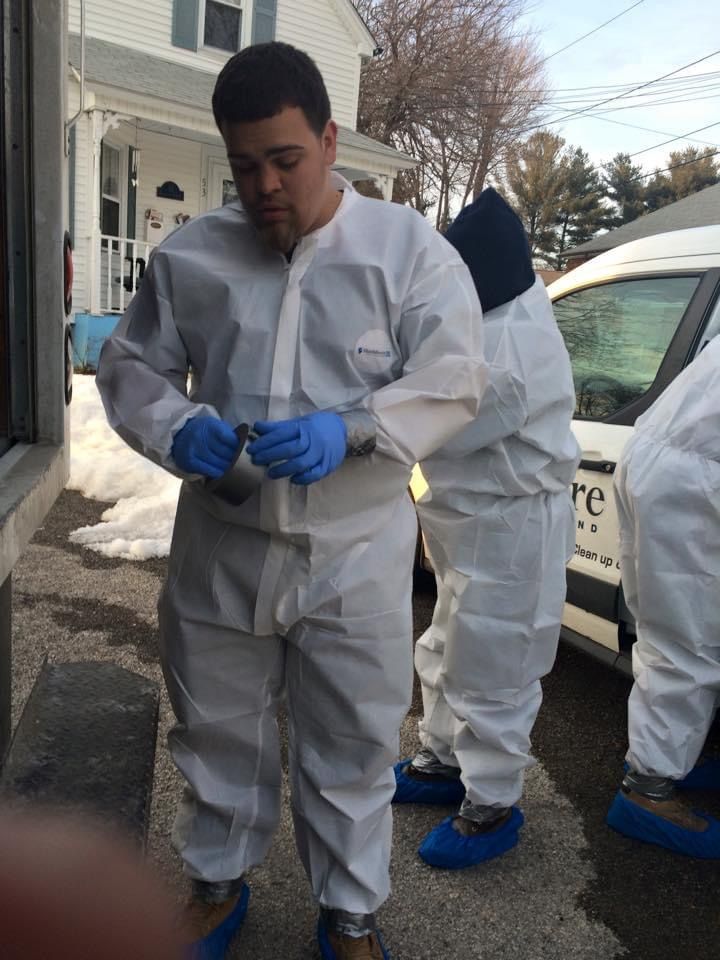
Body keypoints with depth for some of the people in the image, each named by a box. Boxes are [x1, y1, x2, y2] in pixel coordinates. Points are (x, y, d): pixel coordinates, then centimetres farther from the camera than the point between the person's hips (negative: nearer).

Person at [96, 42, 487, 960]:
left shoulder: (409, 247, -3)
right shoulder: (188, 253, 3)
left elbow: (453, 380, -7)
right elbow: (129, 365, 8)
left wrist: (350, 431, -25)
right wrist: (177, 428, -14)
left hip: (356, 552, -2)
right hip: (219, 547, 3)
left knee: (353, 744, 12)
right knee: (218, 729, 19)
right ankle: (216, 884, 46)